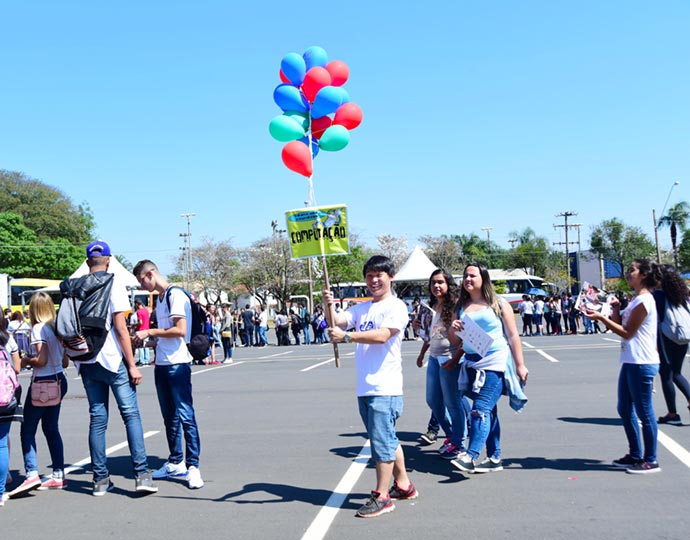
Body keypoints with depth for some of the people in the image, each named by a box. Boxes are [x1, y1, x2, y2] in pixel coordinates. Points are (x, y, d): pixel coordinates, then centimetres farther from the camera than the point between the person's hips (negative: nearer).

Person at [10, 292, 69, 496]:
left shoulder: (38, 328, -12)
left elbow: (41, 360, -19)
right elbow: (65, 362, 11)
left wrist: (27, 361, -1)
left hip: (42, 383, -8)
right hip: (59, 381, 8)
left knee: (28, 430, -1)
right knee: (51, 428, 13)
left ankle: (32, 474, -10)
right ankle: (58, 475, 16)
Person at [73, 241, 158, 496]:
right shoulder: (112, 283, -6)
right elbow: (120, 328, -11)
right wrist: (132, 365, -7)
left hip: (87, 363, 5)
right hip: (112, 360, -5)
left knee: (97, 418, 10)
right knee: (131, 414, 0)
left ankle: (100, 479, 13)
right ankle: (142, 474, -5)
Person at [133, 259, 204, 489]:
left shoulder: (176, 295, -11)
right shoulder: (159, 299, 18)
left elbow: (180, 331, -19)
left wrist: (151, 332, -12)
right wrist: (149, 338, 10)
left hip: (178, 364, -9)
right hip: (161, 364, 9)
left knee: (185, 415, -8)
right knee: (169, 416, 14)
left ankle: (193, 465, -4)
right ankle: (176, 462, 23)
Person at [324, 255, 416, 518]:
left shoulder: (396, 306, -6)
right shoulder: (361, 308, 16)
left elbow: (382, 335, -21)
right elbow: (337, 322, 4)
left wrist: (346, 336, -26)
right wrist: (328, 306, -16)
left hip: (385, 388, -7)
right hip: (364, 387, 8)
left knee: (382, 441, -3)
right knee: (387, 439, 18)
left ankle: (381, 497, 7)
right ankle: (403, 485, 32)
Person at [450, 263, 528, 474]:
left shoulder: (498, 304, 0)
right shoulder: (461, 306, 12)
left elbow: (513, 335, 0)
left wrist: (520, 365, -3)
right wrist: (454, 329, -7)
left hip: (495, 363, -5)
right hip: (472, 363, 5)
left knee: (481, 409, -15)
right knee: (489, 411, 10)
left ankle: (471, 456, -19)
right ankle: (494, 458, 15)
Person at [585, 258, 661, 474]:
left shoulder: (644, 300, -14)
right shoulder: (636, 300, 17)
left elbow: (627, 333, -15)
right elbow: (620, 326, 17)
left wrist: (601, 318, -17)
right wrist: (616, 309, 4)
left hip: (642, 364, -10)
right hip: (631, 362, 10)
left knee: (644, 412, -1)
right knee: (625, 409, 14)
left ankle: (650, 460, 9)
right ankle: (635, 455, 25)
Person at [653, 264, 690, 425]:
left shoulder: (657, 295, -9)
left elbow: (656, 320, -14)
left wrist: (654, 343, -13)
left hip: (665, 340, -6)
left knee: (666, 375, 4)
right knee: (676, 373, 21)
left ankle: (672, 414, 8)